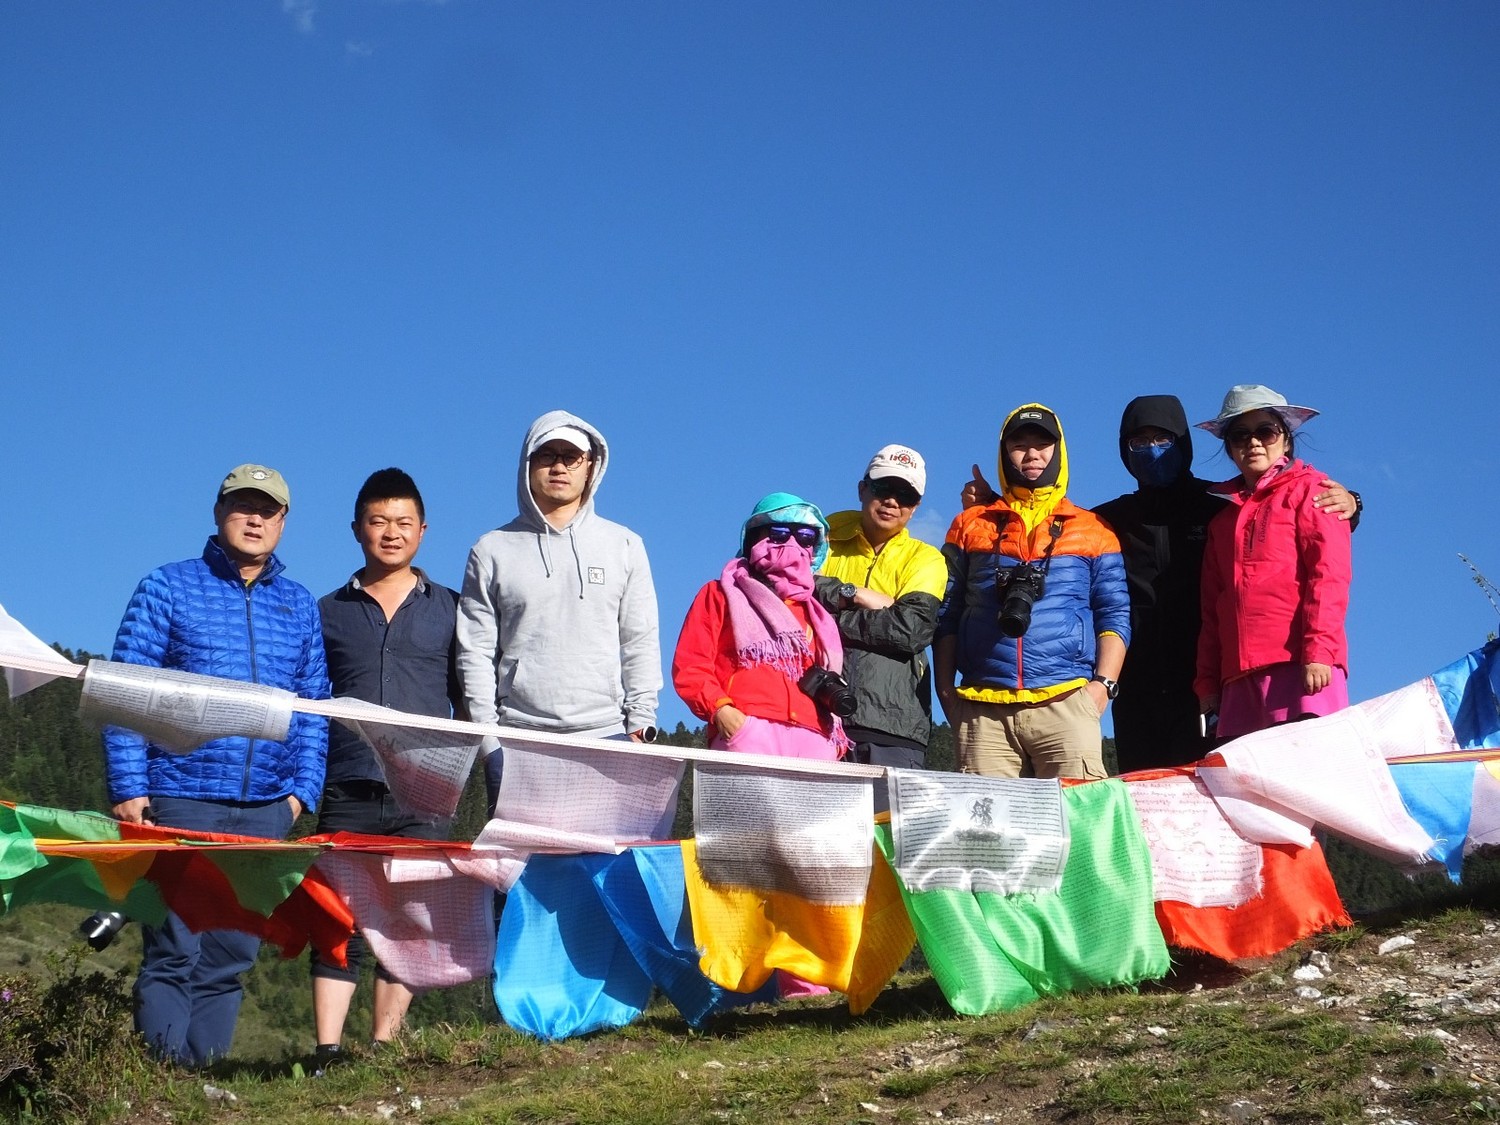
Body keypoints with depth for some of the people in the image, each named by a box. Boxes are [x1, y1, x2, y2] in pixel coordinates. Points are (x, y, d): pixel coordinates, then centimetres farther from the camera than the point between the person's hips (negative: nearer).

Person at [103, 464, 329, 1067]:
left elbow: (313, 707, 15)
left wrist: (301, 787, 2)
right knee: (173, 954, -5)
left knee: (231, 957, 5)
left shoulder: (301, 607, 14)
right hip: (180, 802, -3)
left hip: (266, 811, 4)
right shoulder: (167, 588, 3)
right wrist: (129, 790, -9)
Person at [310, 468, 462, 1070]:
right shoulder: (328, 612, 13)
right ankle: (326, 1051, -3)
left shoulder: (450, 609, 11)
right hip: (347, 794, 0)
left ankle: (382, 1050, 7)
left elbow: (467, 703, 12)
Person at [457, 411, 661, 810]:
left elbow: (640, 644, 9)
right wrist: (488, 737, -4)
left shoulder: (625, 546, 11)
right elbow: (475, 652, 5)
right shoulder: (492, 551, 9)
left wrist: (641, 725, 0)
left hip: (605, 736, 1)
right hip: (517, 739, 0)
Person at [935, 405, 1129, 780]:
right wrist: (945, 688, 5)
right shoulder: (970, 526, 18)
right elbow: (947, 614, 16)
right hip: (984, 709, 1)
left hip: (1065, 702, -1)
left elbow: (1114, 616, 13)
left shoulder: (1093, 530, 16)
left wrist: (1103, 682, -2)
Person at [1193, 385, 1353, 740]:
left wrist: (1318, 652, -15)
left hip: (1300, 665, -5)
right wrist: (1207, 681, 14)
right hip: (1239, 674, 5)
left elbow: (1329, 576, -3)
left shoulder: (1310, 490, 10)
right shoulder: (1224, 512, 25)